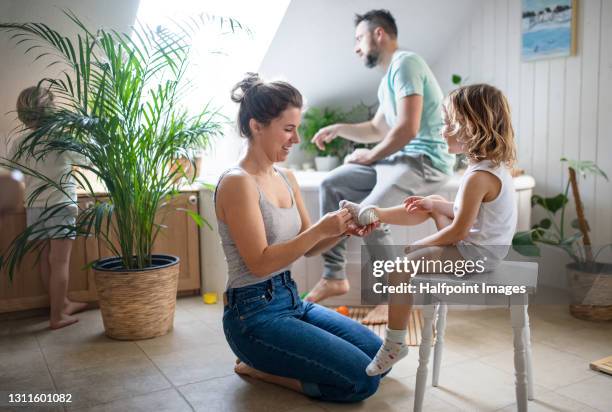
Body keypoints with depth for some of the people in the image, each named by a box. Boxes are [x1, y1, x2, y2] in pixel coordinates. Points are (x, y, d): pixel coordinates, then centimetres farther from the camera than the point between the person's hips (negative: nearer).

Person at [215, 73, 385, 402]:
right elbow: (260, 263, -22)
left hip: (291, 300, 9)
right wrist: (321, 229, -25)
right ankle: (258, 368, 3)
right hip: (254, 314, -9)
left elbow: (307, 247, 12)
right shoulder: (237, 183, -18)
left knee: (379, 354, 9)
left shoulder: (286, 178, 7)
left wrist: (344, 230, -6)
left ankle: (268, 361, 14)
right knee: (362, 379, -13)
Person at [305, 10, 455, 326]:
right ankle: (334, 277, 9)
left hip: (426, 161, -11)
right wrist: (338, 129, 14)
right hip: (401, 158, 11)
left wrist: (370, 156, -11)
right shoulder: (389, 77, 19)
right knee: (331, 185, 7)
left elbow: (407, 128, -24)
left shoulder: (405, 64, -14)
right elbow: (378, 129, 27)